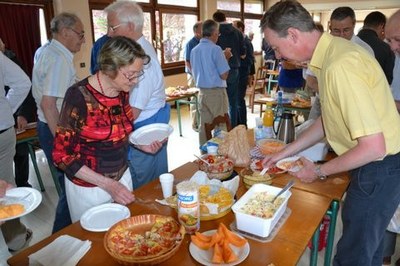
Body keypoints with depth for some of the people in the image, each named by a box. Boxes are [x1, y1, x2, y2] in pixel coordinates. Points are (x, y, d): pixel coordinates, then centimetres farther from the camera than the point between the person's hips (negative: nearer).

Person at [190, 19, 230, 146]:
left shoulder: (194, 50, 8)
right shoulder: (216, 49, -12)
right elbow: (224, 75, -14)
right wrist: (224, 58, 2)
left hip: (202, 91, 7)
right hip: (216, 92, -6)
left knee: (204, 125, 11)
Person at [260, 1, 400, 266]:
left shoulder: (339, 66, -28)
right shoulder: (332, 51, 4)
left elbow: (373, 147, -29)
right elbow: (329, 120, 12)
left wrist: (319, 171, -14)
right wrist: (285, 152, 12)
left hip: (379, 170, -9)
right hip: (377, 167, 9)